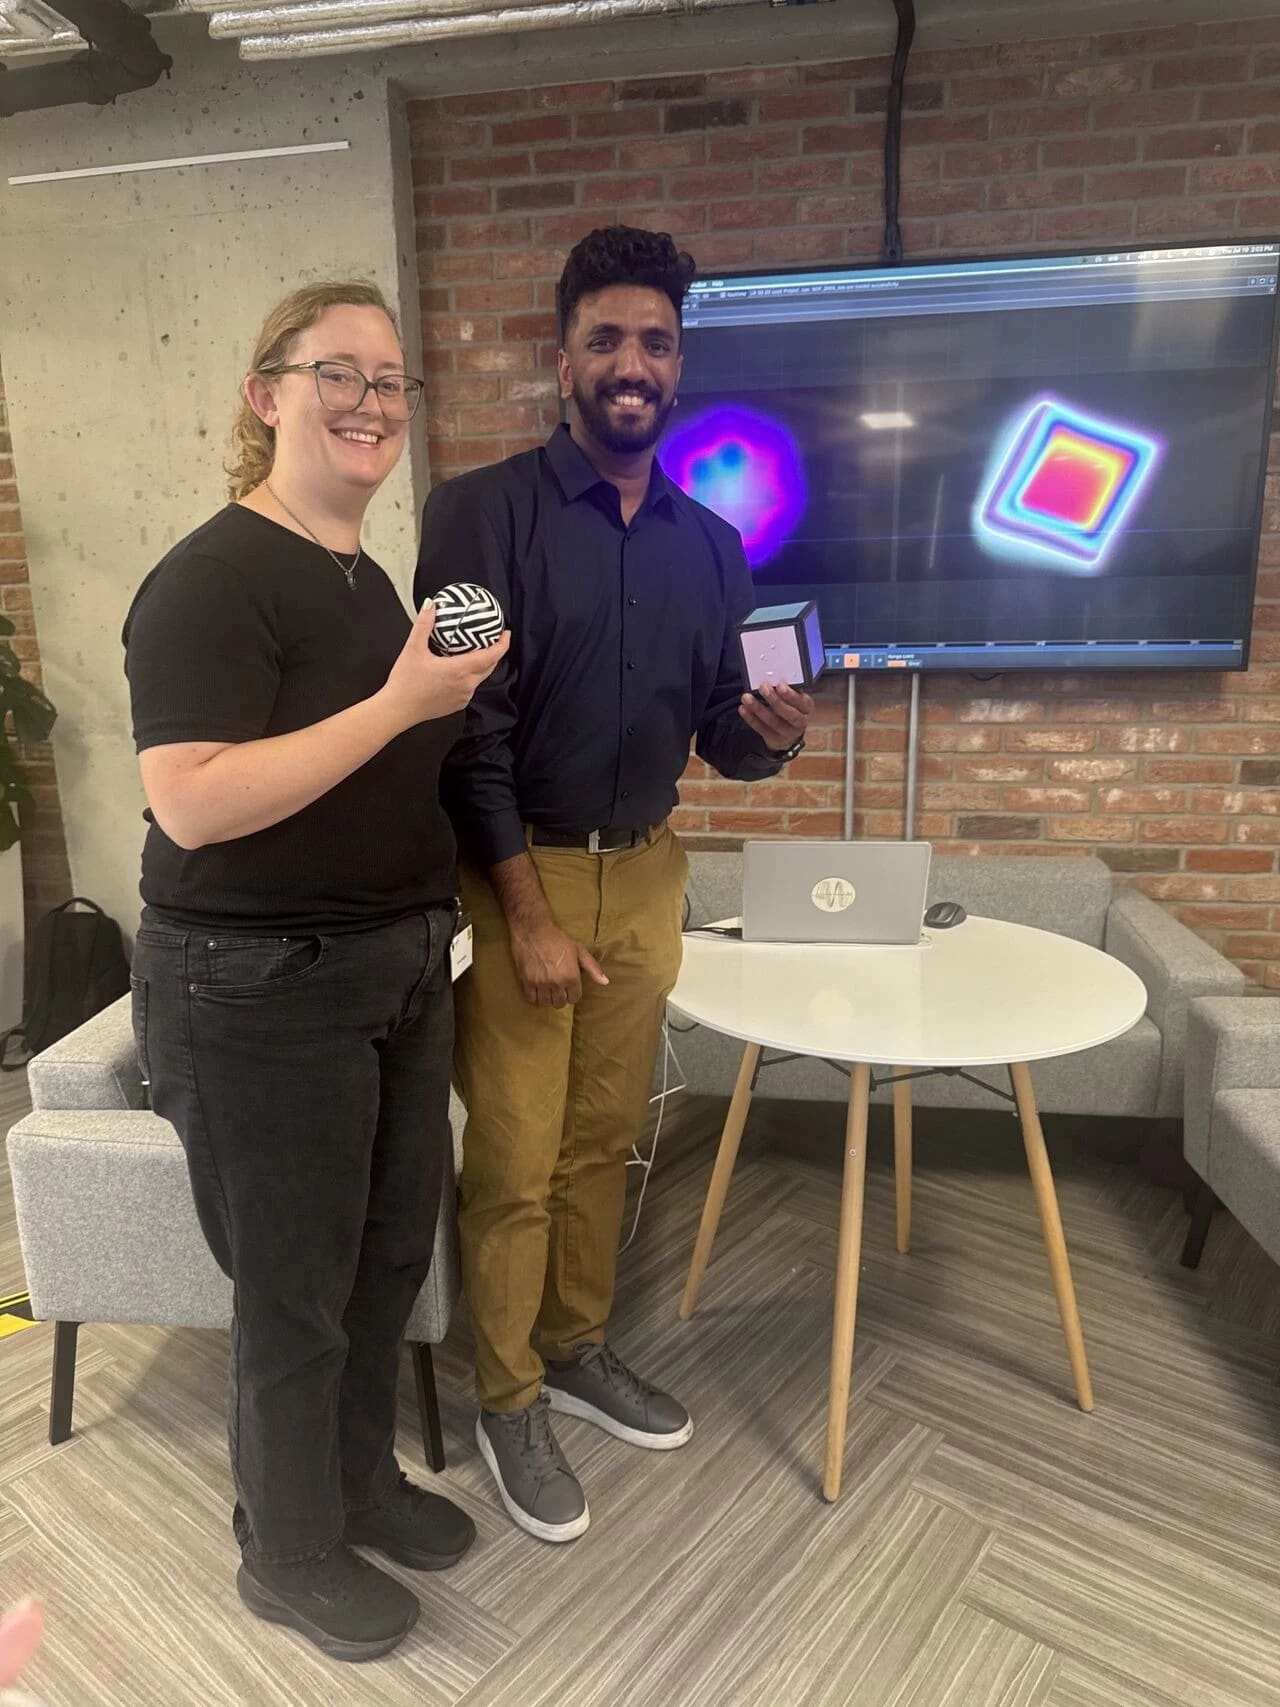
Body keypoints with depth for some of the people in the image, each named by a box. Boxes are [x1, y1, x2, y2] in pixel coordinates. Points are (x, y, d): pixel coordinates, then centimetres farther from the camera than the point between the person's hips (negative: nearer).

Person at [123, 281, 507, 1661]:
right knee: (298, 1291, 9)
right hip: (260, 994, -8)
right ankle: (288, 1554, 36)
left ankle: (363, 1480, 45)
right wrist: (400, 702, -27)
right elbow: (191, 804, -27)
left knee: (391, 1256, 19)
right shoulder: (211, 580, -16)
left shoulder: (367, 577, 11)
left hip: (397, 972, 8)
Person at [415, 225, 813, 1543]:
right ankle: (507, 1402, 26)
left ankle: (577, 1348, 37)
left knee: (605, 1139, 15)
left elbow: (718, 739, 10)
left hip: (646, 873, 5)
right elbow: (466, 733, -13)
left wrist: (767, 737, -14)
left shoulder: (710, 546, 7)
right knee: (514, 1163, 4)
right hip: (515, 873, -4)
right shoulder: (482, 514, -9)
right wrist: (532, 918, -15)